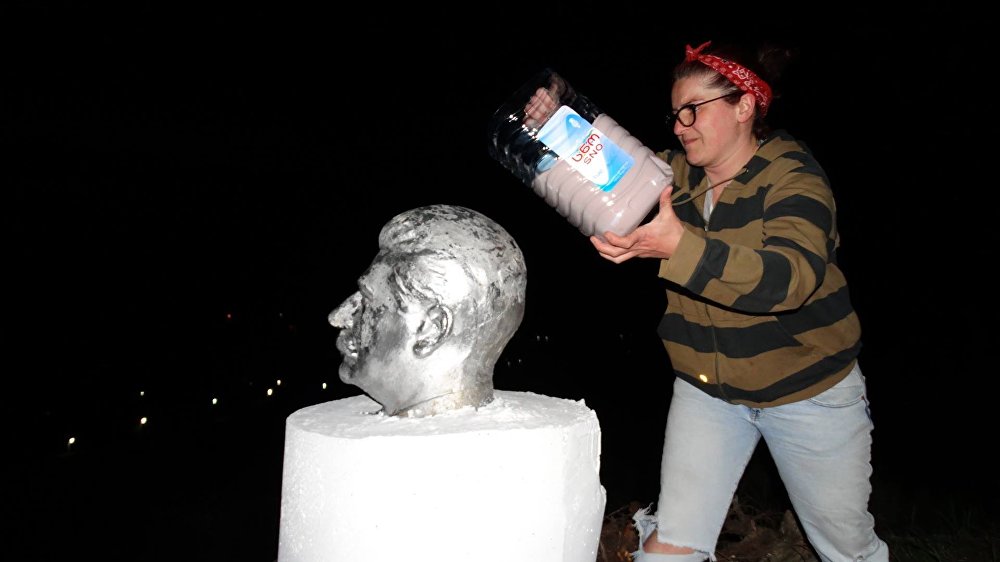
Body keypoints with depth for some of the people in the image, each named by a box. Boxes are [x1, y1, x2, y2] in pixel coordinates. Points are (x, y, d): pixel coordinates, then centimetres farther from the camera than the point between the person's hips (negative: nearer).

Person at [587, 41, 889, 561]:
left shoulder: (793, 175, -17)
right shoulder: (674, 174, -2)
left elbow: (793, 275, -33)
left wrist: (678, 246, -45)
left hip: (809, 389, -2)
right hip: (706, 388, 3)